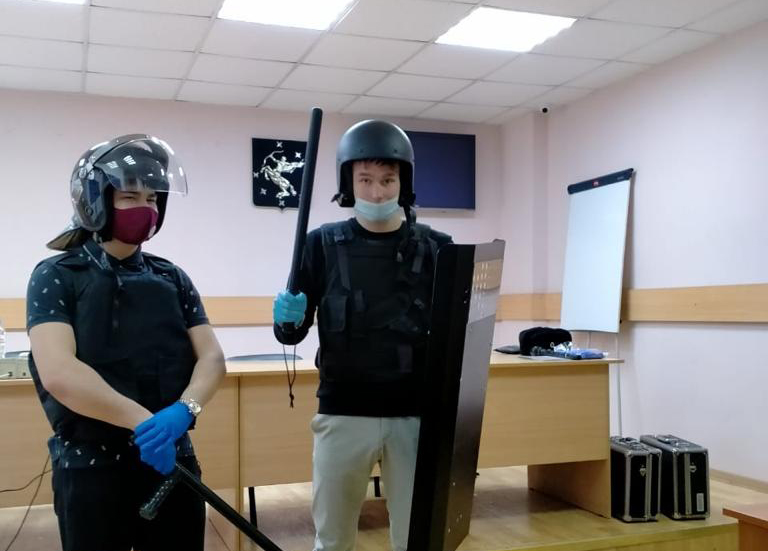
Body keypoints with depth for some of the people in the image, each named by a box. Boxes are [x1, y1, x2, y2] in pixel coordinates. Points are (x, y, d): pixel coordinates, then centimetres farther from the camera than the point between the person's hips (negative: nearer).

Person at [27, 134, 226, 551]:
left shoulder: (173, 279, 7)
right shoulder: (57, 277, -5)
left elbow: (212, 358, 0)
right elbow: (58, 374, -18)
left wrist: (183, 411, -20)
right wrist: (145, 422, -23)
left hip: (173, 461, 4)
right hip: (90, 466, -4)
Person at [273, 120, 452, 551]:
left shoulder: (436, 247, 2)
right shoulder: (324, 245, 1)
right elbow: (292, 333, 5)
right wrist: (287, 319, -17)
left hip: (416, 415, 0)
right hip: (343, 413, 0)